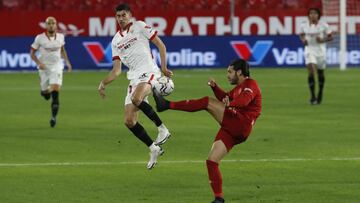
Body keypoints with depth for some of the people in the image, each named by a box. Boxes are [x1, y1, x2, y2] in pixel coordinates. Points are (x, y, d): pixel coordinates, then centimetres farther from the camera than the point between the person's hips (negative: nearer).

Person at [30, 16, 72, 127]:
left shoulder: (60, 37, 1)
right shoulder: (40, 38, -8)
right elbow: (32, 53, -2)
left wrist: (67, 62, 12)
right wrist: (39, 63, -17)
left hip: (57, 67, 0)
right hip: (44, 68, 0)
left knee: (55, 92, -15)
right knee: (45, 93, 8)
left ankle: (54, 116, -9)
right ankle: (46, 91, 48)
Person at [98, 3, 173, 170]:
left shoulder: (139, 26, 5)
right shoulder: (116, 41, 19)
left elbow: (161, 45, 4)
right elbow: (117, 70, 20)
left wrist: (164, 68, -5)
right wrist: (103, 83, 8)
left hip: (149, 72, -6)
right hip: (134, 79, 6)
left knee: (136, 99, -37)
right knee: (129, 121, -3)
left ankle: (162, 129, -22)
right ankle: (154, 149, 10)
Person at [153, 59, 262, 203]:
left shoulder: (251, 84, -1)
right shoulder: (239, 87, 28)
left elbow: (243, 100, -22)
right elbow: (226, 98, 40)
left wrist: (230, 104, -35)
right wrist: (215, 87, 25)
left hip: (240, 125, -9)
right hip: (231, 131, 9)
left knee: (208, 102, -16)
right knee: (212, 161, 4)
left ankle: (167, 105, -19)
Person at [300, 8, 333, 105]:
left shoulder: (323, 25, -6)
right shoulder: (304, 26, -2)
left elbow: (330, 37, 1)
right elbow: (302, 35, 16)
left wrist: (323, 40, -18)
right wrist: (303, 40, -5)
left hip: (320, 50, 0)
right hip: (309, 50, 0)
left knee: (320, 73, 13)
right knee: (311, 71, -17)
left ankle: (320, 93, 37)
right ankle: (312, 96, -16)